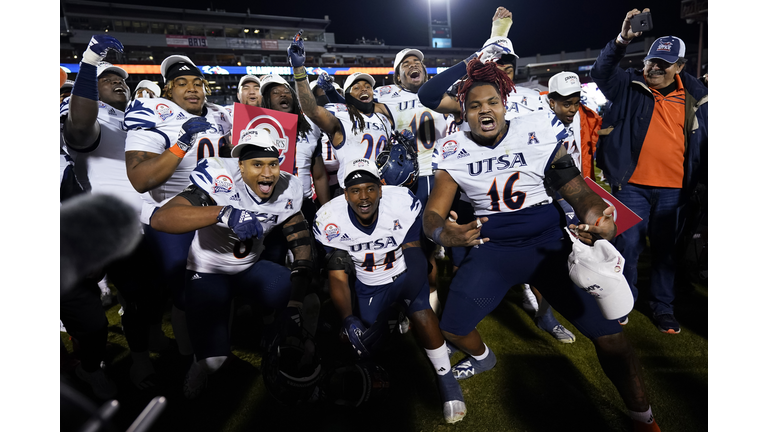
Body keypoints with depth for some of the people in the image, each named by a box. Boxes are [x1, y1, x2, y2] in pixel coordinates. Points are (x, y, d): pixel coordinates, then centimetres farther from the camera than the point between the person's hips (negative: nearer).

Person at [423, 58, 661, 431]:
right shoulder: (454, 151, -4)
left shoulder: (540, 132, -7)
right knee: (452, 327, -2)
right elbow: (433, 213, -7)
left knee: (609, 335, -7)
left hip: (548, 240, -1)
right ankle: (482, 357, 37)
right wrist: (443, 232, -33)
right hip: (491, 245, 2)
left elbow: (577, 190, -7)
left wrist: (597, 218, -31)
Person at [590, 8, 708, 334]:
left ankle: (662, 307, 28)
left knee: (665, 249, 13)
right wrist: (622, 40, -30)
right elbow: (601, 71, -16)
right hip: (632, 185, -2)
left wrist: (701, 179, 10)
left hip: (674, 189, 3)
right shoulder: (630, 86, 1)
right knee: (627, 246, 2)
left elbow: (704, 138, 14)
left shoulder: (694, 94, 8)